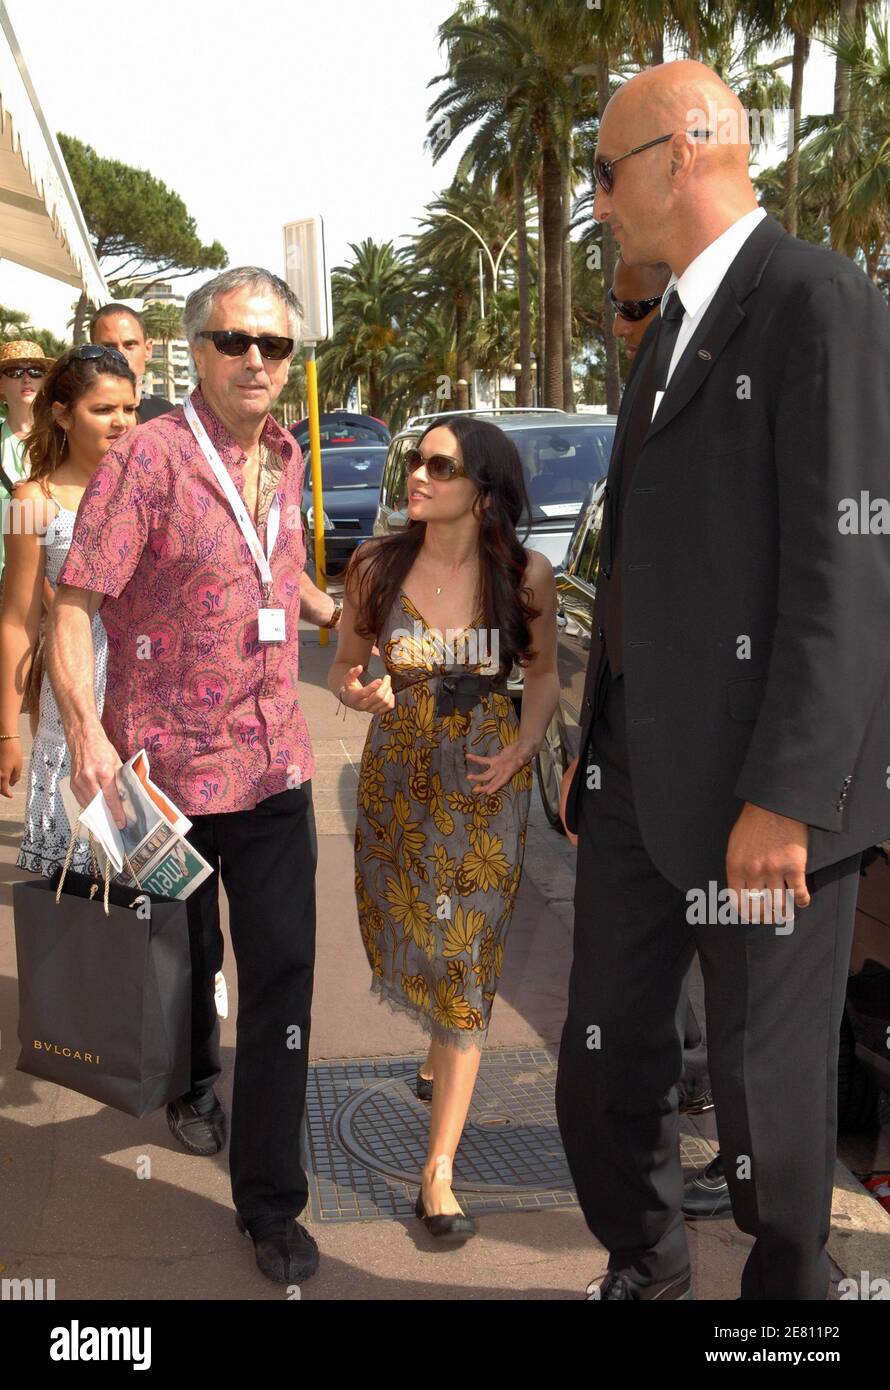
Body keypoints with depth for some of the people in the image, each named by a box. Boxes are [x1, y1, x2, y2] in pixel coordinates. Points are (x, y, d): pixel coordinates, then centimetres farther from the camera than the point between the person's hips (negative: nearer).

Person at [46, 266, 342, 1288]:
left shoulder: (284, 459, 7)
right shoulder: (151, 456, -14)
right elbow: (73, 601, -17)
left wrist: (330, 611, 14)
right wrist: (85, 731, -27)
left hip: (273, 763, 4)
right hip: (167, 763, -4)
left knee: (282, 971, 2)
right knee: (185, 956, 17)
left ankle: (268, 1200, 14)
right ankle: (192, 1080, 50)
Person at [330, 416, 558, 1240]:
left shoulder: (527, 576, -9)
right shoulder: (378, 567, -6)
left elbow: (544, 671, 5)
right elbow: (344, 667, 5)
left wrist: (523, 748, -10)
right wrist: (363, 693, -18)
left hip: (486, 782, -2)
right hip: (397, 777, 2)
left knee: (464, 955, -2)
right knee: (404, 932, 17)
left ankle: (439, 1171, 4)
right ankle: (444, 1057, 51)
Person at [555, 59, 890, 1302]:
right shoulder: (671, 330, 17)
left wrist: (784, 796, -20)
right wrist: (599, 747, 16)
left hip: (759, 778, -8)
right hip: (638, 767, 8)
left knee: (767, 1078, 6)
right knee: (607, 1058, 14)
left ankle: (786, 1285, 31)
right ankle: (644, 1270, 37)